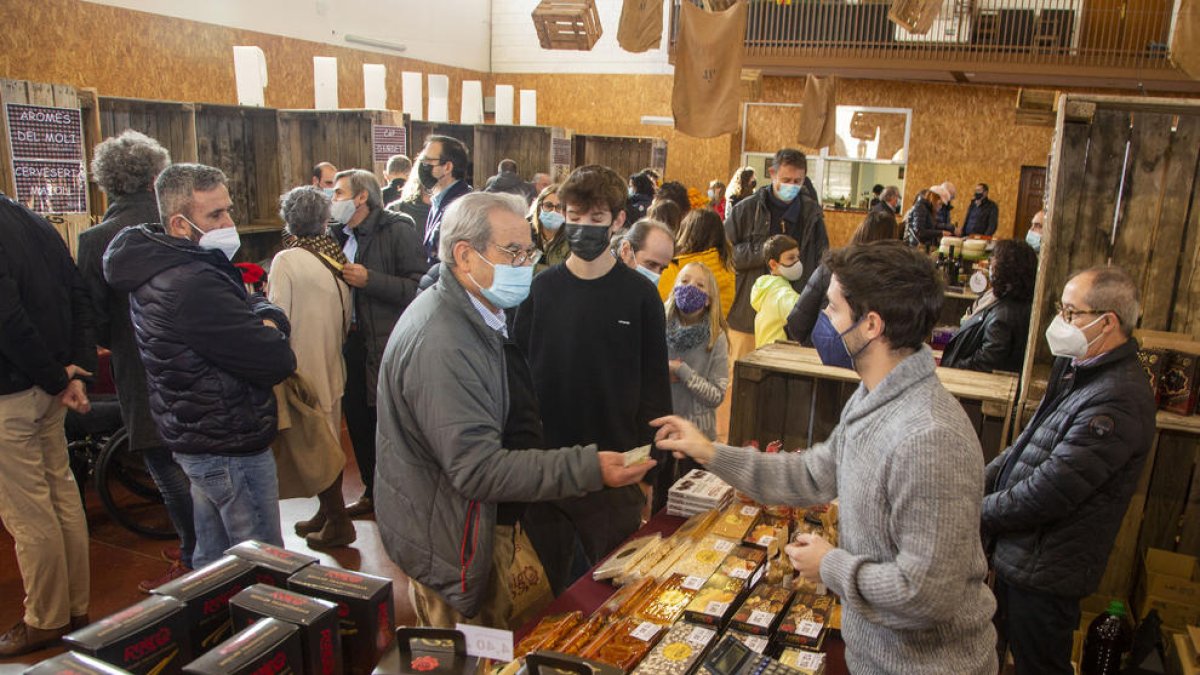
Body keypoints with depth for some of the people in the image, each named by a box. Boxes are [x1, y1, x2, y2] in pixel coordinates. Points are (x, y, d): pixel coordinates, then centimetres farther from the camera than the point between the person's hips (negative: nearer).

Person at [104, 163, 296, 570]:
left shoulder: (159, 268, 7)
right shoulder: (193, 285, -26)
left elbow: (255, 303, 7)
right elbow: (277, 363, -27)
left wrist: (268, 320, -15)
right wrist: (271, 337, -6)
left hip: (195, 439, 10)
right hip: (231, 446, -10)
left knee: (213, 558, 24)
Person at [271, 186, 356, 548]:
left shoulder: (286, 260, -16)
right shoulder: (337, 256, 0)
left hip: (304, 368, -6)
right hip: (333, 365, 6)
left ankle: (338, 523, 11)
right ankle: (328, 512, 30)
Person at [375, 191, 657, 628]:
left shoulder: (470, 317, 6)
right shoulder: (439, 344, -29)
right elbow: (478, 467, -32)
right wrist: (590, 469, -37)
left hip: (482, 522, 9)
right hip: (448, 541, -9)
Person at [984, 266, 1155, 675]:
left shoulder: (1118, 399, -27)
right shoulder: (1080, 372, 6)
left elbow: (1048, 492, -28)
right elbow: (1028, 445, 14)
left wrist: (976, 512, -14)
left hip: (1046, 573, -9)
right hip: (1018, 557, 9)